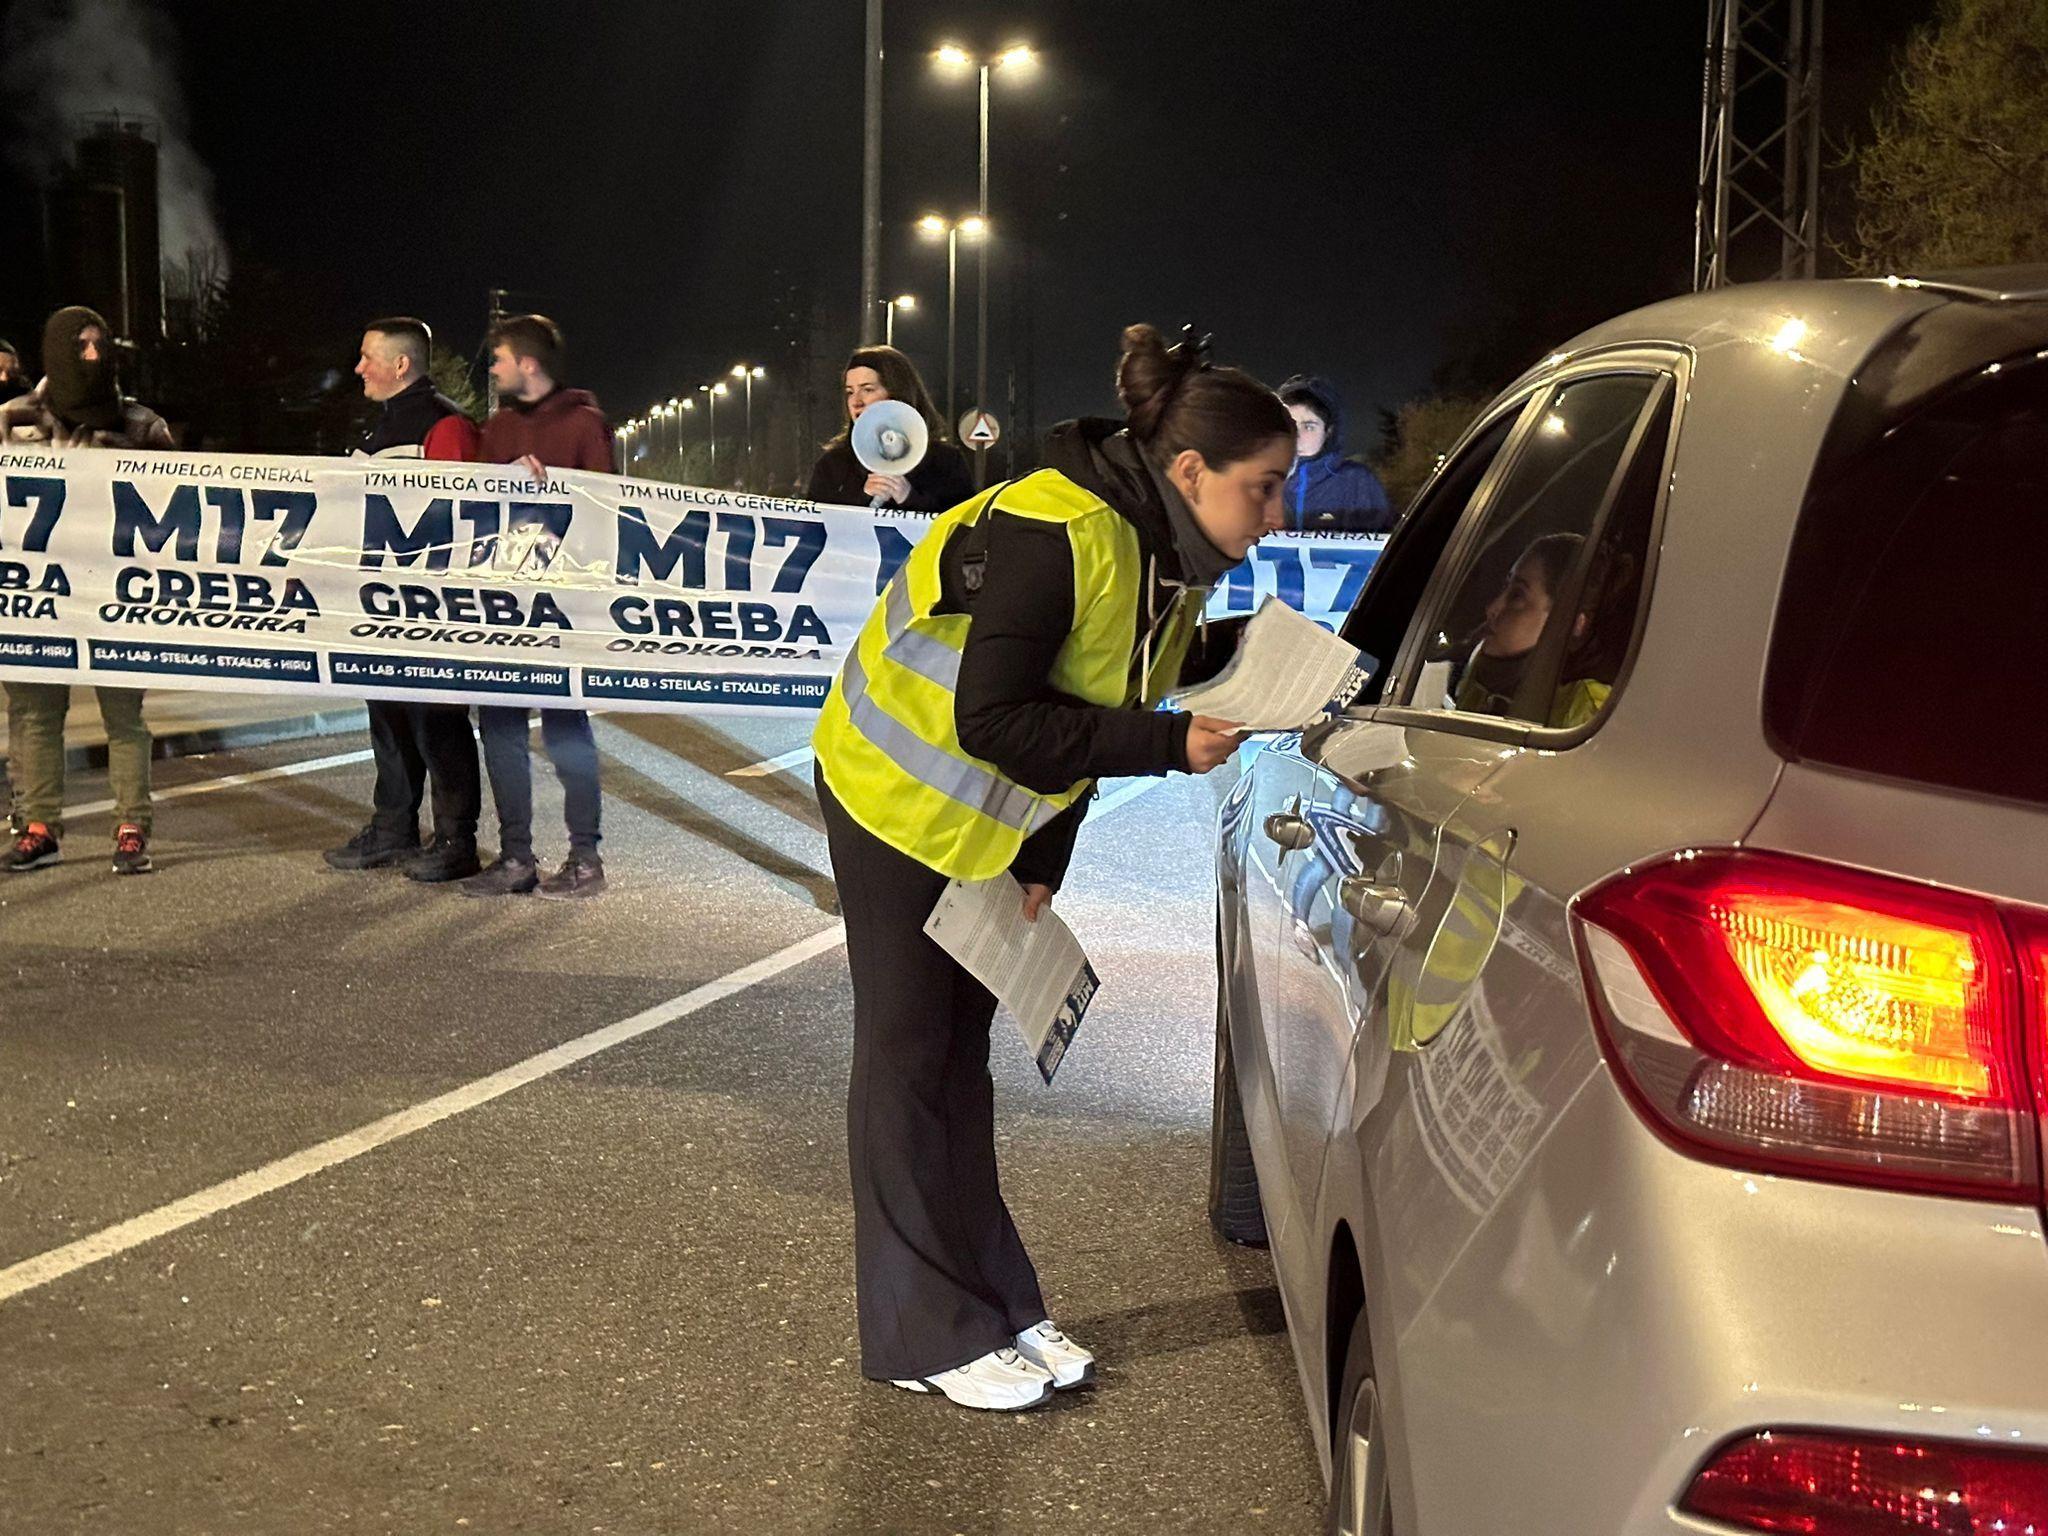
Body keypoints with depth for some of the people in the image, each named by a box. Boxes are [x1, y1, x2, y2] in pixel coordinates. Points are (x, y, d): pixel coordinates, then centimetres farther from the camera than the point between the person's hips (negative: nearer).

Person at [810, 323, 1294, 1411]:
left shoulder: (1170, 559, -2)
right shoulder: (1057, 535, -29)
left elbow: (1070, 722, 5)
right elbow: (993, 720, -31)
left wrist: (1042, 870, 1)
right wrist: (1170, 744, -32)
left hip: (997, 825, 8)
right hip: (901, 800, -8)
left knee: (959, 1052, 14)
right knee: (907, 1057, -1)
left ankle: (993, 1306, 20)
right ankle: (928, 1337, 6)